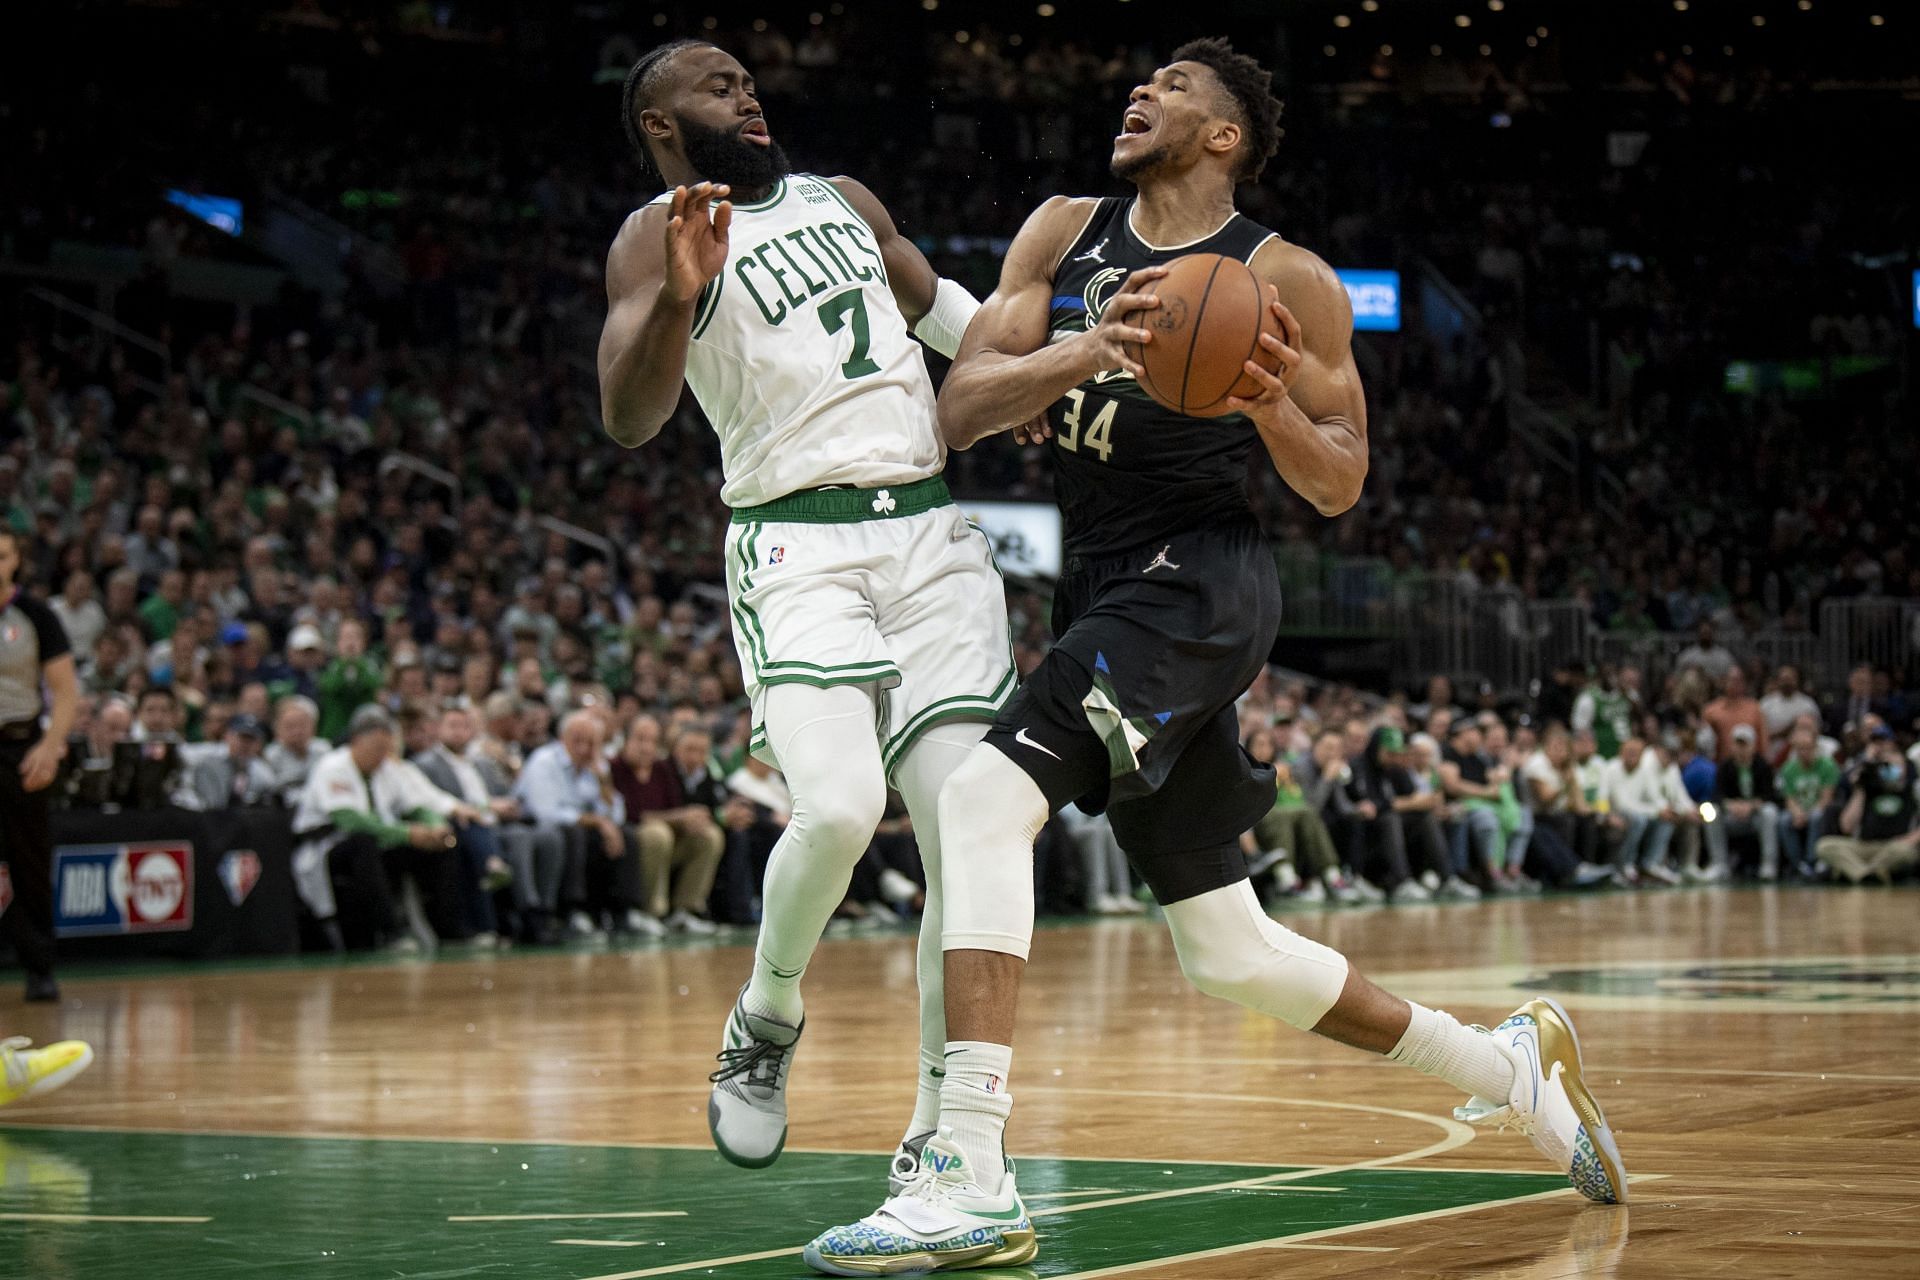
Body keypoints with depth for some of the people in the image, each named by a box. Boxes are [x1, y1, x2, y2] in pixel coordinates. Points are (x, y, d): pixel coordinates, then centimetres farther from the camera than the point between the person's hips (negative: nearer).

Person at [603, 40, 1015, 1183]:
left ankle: (935, 1142, 1)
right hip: (799, 548, -5)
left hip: (933, 535, 5)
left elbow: (940, 304, 39)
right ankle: (769, 1015, 4)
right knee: (838, 807, -26)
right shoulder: (658, 239, 2)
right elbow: (628, 420, -13)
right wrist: (679, 299, -30)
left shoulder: (846, 201, 21)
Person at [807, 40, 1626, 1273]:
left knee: (984, 799, -27)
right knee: (1231, 954, 12)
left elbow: (1341, 486, 3)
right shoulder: (1065, 235, 13)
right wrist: (1090, 350, -16)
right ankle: (1509, 1065, 31)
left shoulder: (1287, 281, 0)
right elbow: (962, 408, 2)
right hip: (1105, 592, 7)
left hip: (1199, 579, -7)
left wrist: (1270, 404, -17)